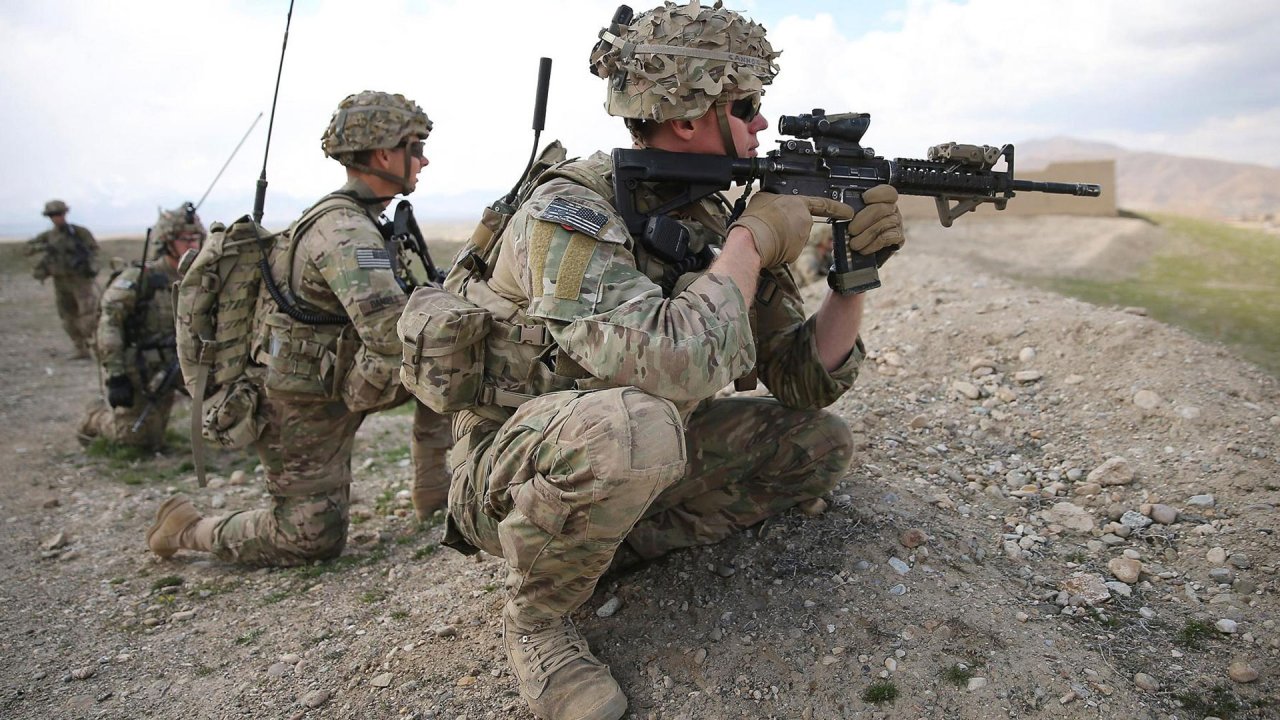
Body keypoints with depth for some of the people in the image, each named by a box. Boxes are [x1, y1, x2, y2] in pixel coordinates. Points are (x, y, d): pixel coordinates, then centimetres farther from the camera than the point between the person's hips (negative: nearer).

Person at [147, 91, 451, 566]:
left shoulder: (346, 218, 6)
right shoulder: (346, 231, -26)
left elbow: (379, 309, 14)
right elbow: (391, 334, -38)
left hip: (332, 387, 9)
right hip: (301, 413, -9)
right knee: (314, 540, 3)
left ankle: (432, 488, 10)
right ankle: (187, 527, 22)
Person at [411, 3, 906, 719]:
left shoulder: (714, 219, -1)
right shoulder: (573, 209, -23)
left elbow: (806, 383, 0)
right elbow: (674, 365, -40)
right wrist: (752, 241, -25)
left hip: (630, 463, 7)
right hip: (511, 474, -6)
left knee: (822, 443, -1)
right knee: (632, 424, -40)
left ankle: (624, 541, 3)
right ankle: (537, 619, -10)